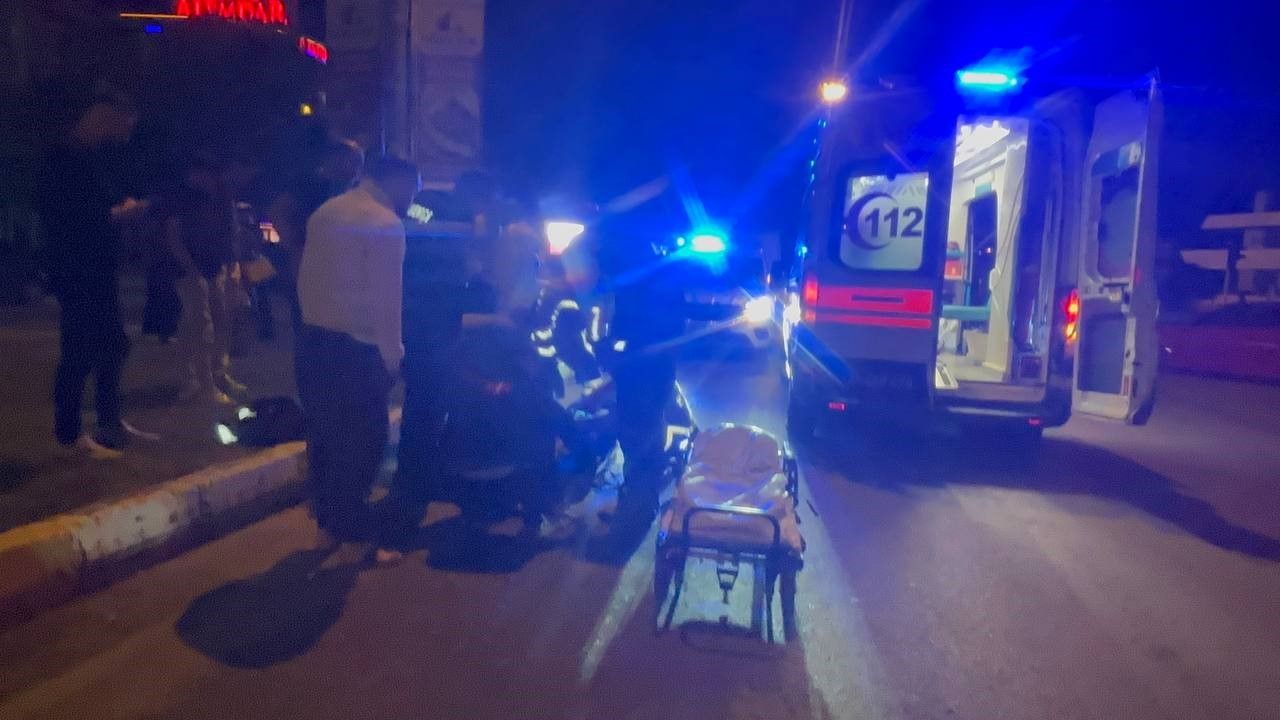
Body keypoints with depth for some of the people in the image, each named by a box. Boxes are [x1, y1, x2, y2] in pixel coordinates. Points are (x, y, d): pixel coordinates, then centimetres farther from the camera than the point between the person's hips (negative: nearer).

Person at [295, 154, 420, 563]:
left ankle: (327, 526, 23)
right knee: (361, 441, -1)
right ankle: (357, 537, 4)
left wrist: (317, 323, 19)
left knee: (324, 435, 14)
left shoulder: (324, 213, 14)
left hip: (313, 340, 8)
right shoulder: (385, 223, -11)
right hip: (355, 348, -8)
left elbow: (306, 279, 15)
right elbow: (386, 299, -15)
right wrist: (393, 357, -8)